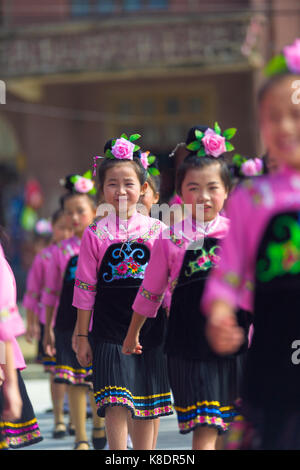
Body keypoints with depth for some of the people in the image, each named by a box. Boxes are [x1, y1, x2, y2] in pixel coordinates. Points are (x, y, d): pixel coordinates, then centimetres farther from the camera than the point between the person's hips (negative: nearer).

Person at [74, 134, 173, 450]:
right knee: (116, 404, -10)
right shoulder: (95, 234, 1)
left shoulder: (157, 230, 3)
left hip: (151, 326, 2)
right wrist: (82, 336, 3)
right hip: (110, 327, -2)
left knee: (148, 403, 7)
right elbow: (85, 288, 4)